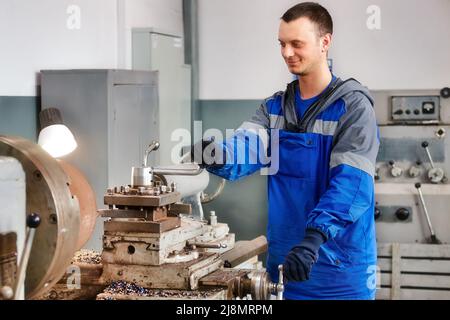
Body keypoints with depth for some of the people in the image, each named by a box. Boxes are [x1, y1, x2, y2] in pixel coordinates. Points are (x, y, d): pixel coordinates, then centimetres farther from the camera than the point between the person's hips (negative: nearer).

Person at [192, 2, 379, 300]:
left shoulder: (354, 107, -9)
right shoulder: (274, 107, 8)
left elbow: (351, 182, -20)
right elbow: (247, 148, -9)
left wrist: (314, 238, -33)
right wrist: (217, 156, -32)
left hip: (340, 265, -5)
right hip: (284, 260, 5)